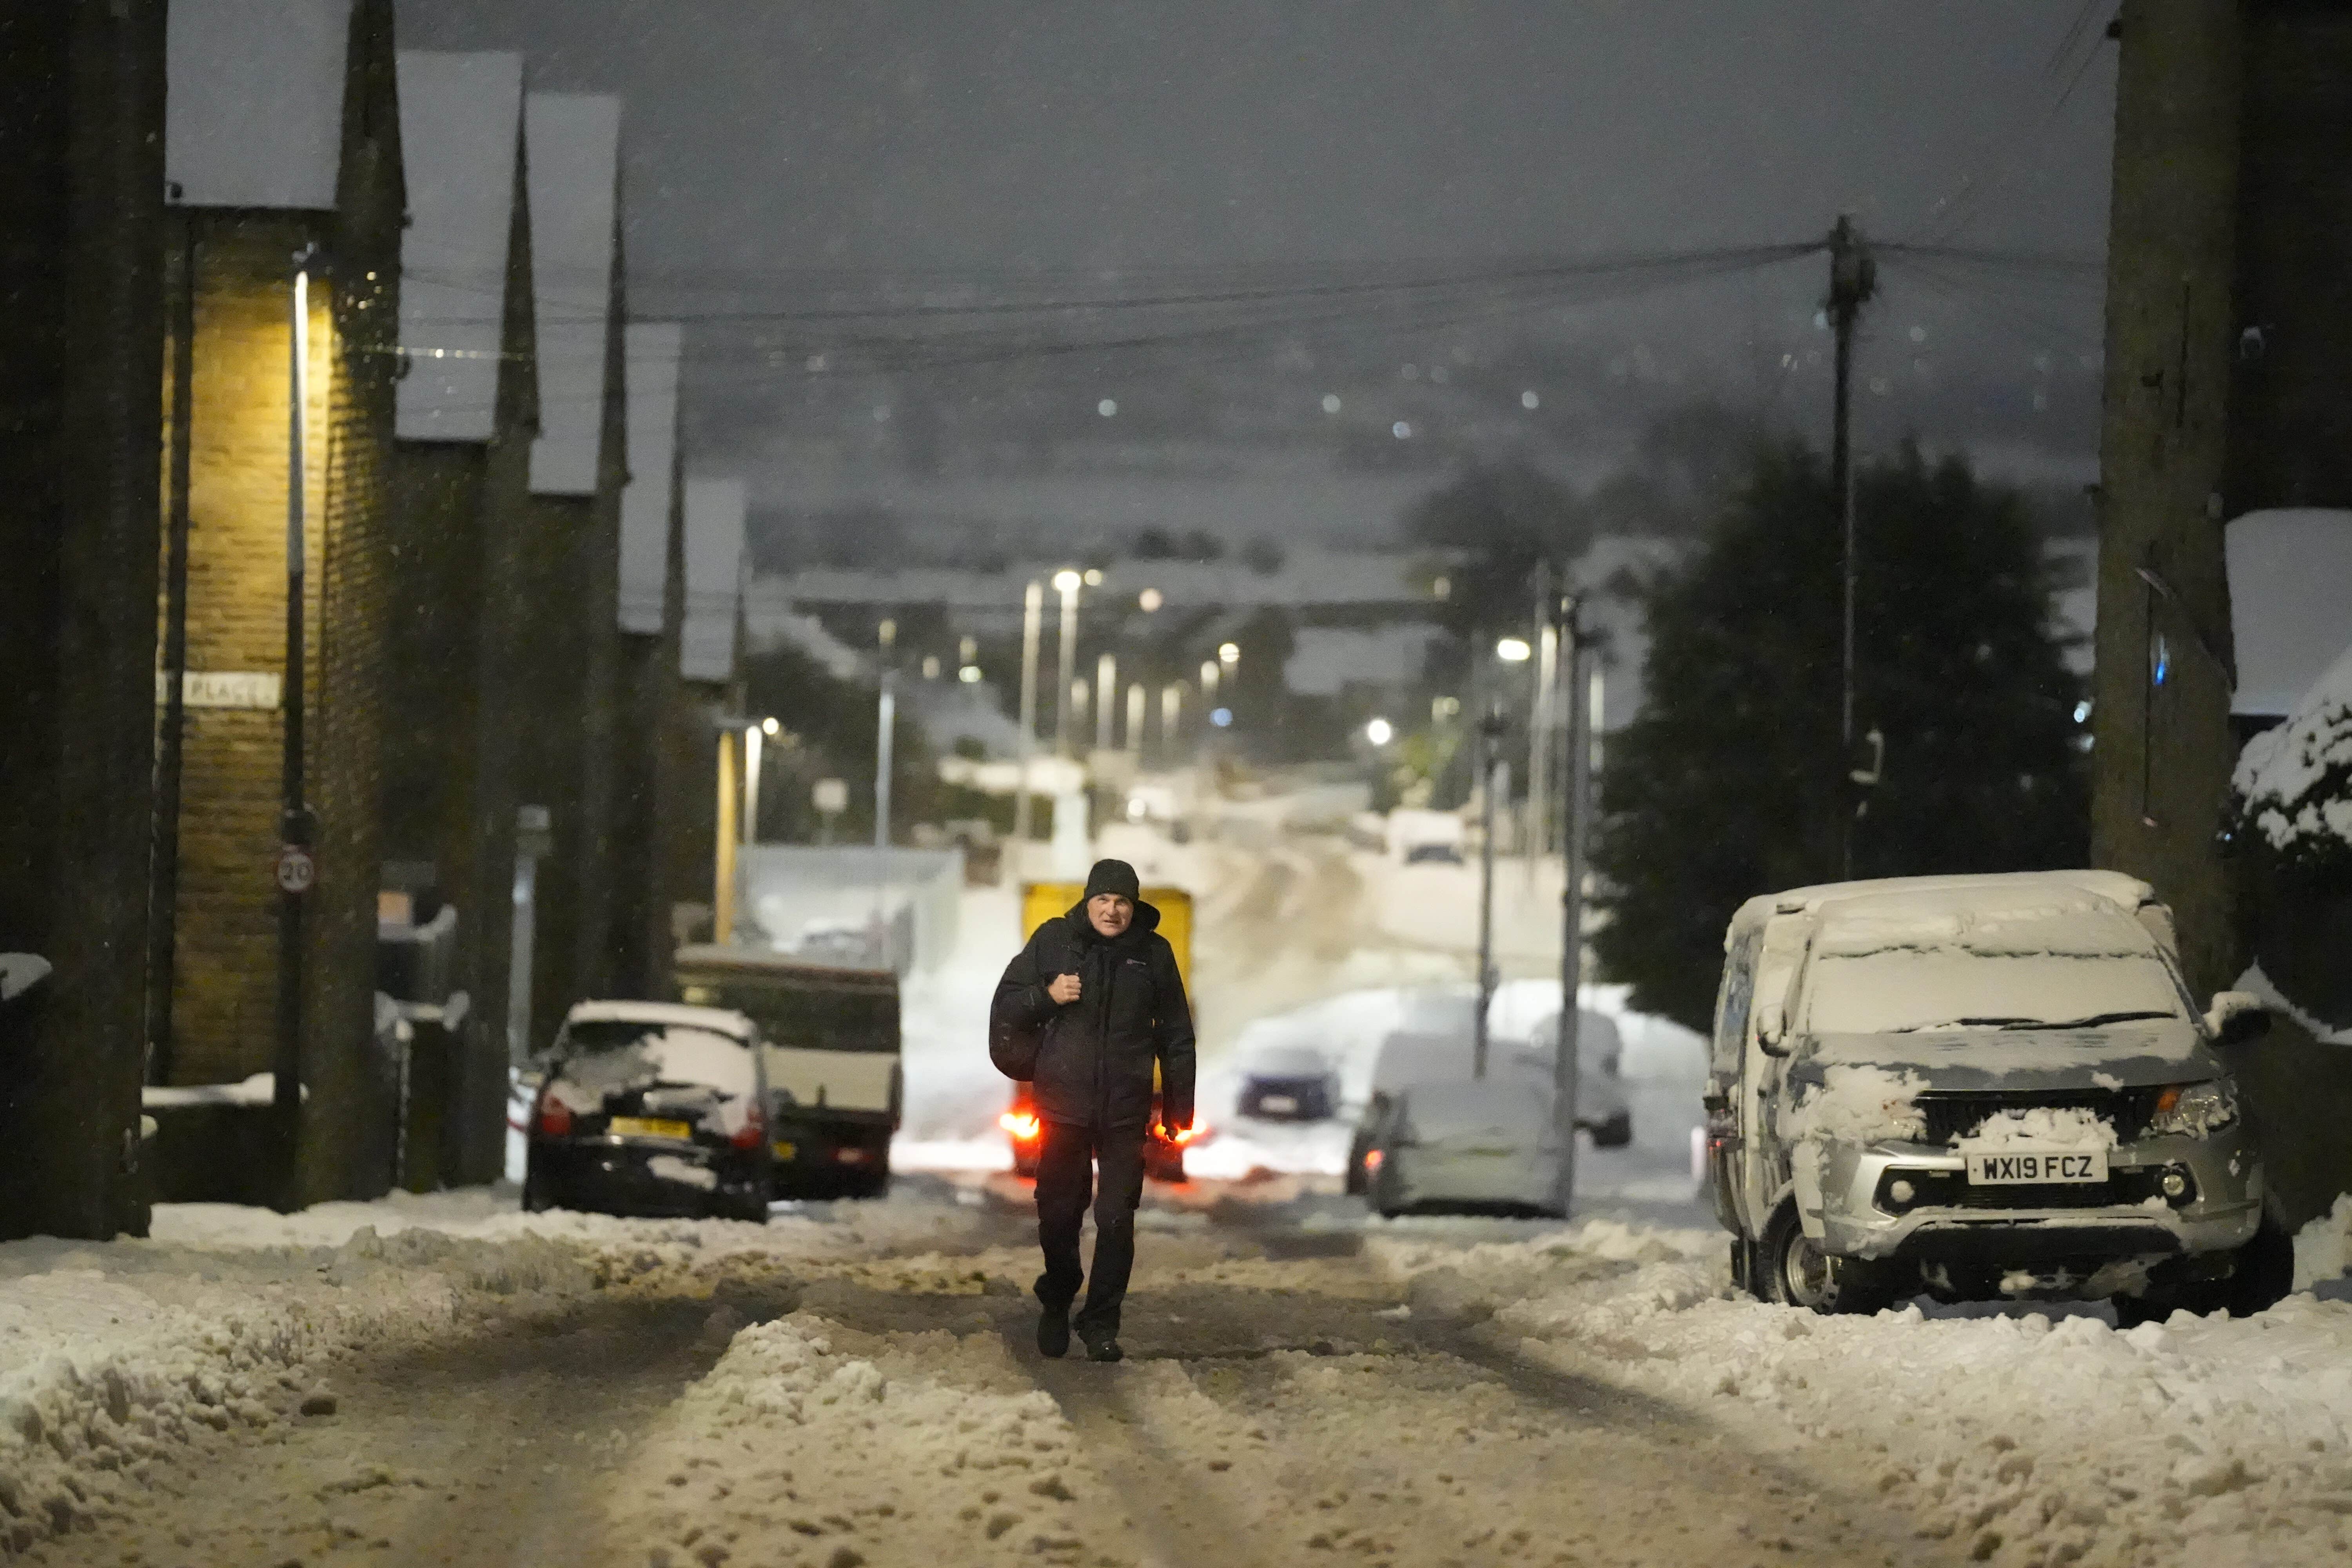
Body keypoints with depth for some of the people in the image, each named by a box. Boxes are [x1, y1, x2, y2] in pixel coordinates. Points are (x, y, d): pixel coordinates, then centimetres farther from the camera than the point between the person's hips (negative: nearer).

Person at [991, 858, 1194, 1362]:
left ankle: (1102, 1323, 6)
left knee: (1117, 1220, -4)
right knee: (1058, 1214, 5)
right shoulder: (1053, 941, 2)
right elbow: (1005, 1008, 6)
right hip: (1063, 1105, 0)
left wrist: (1178, 1108, 9)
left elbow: (1176, 1036, 11)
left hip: (1126, 1111, 0)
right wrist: (1047, 996, -14)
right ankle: (1056, 1303, 29)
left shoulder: (1153, 953, 5)